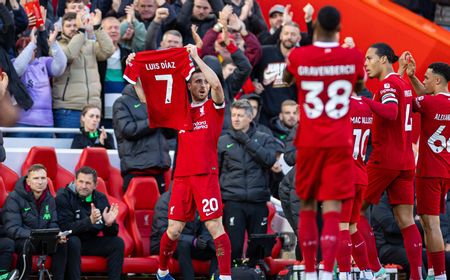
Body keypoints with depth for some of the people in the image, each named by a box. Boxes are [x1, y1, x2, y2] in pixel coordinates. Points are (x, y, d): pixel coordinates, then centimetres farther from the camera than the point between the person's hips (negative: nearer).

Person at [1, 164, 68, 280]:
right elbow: (12, 229, -21)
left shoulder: (49, 199, 4)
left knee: (62, 244, -21)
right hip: (18, 240, -5)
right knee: (26, 244, -37)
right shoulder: (14, 198, -14)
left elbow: (53, 225, 5)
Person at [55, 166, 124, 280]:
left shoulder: (100, 198, -2)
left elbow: (110, 234, -2)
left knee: (117, 243, -12)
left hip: (90, 242, 5)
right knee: (73, 241, -36)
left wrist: (109, 224, -26)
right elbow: (65, 228, -28)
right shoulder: (63, 197, -16)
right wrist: (90, 220, -39)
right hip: (69, 242, -5)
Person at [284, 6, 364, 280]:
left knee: (307, 207, 14)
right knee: (332, 208, -6)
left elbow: (286, 79, 18)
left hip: (309, 142, 1)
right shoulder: (353, 57, -4)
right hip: (339, 143, -1)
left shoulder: (298, 56, -6)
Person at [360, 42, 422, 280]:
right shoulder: (404, 84, 16)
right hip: (405, 161, 8)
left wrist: (363, 100, -30)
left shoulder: (388, 84, -10)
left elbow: (391, 112, -27)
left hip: (384, 159, -8)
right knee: (406, 220, 5)